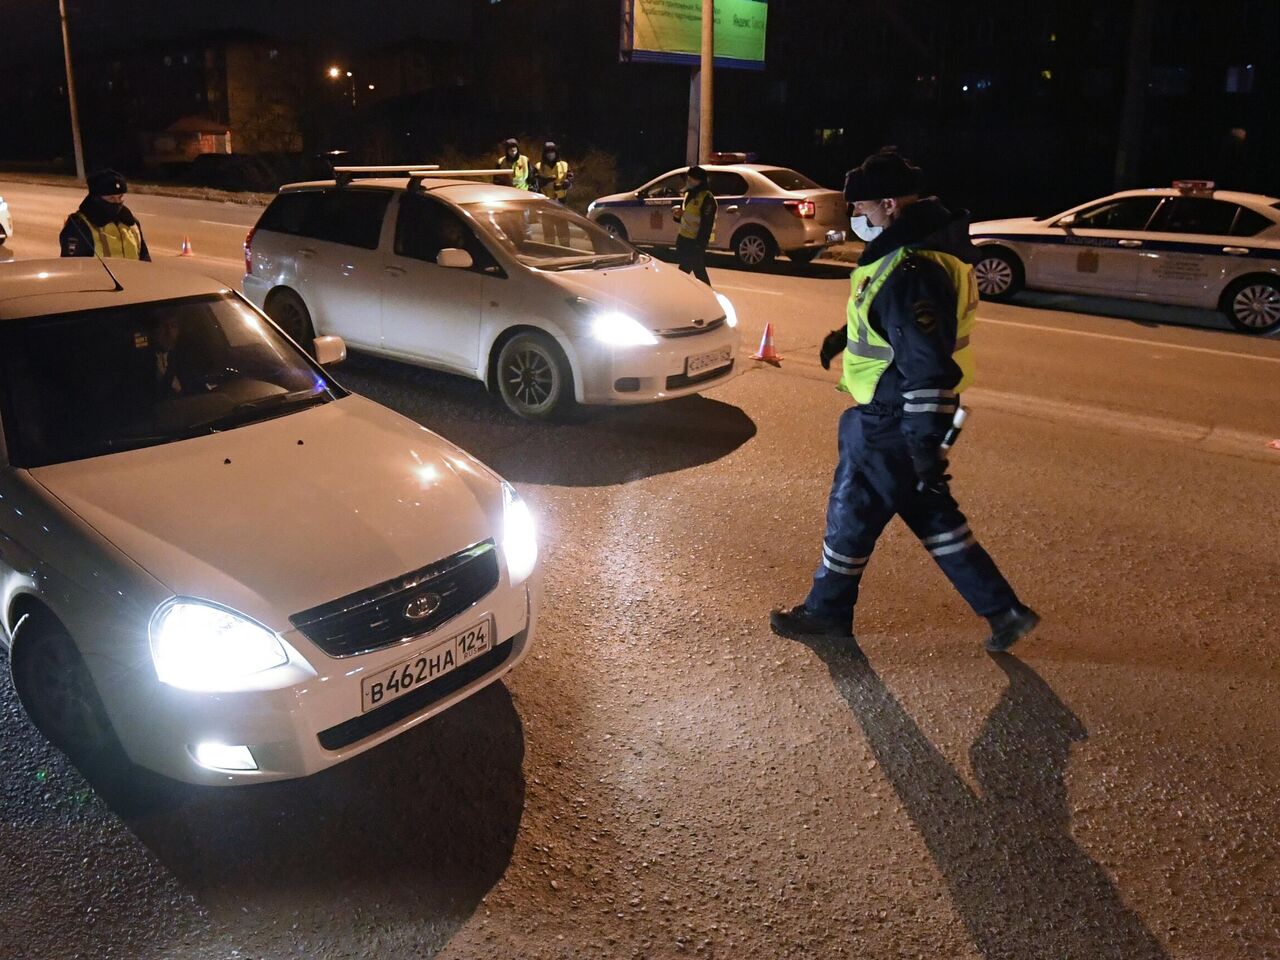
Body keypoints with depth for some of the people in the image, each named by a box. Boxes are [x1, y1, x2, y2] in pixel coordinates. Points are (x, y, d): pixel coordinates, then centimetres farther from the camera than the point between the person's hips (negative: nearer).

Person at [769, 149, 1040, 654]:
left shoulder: (908, 272, -26)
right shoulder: (929, 244, 7)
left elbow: (929, 370, -29)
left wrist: (926, 450, -26)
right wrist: (848, 333, 24)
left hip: (891, 422, -10)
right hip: (908, 413, 10)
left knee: (852, 512, 8)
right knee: (932, 514, 19)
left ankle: (827, 612, 29)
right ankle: (1003, 610, 24)